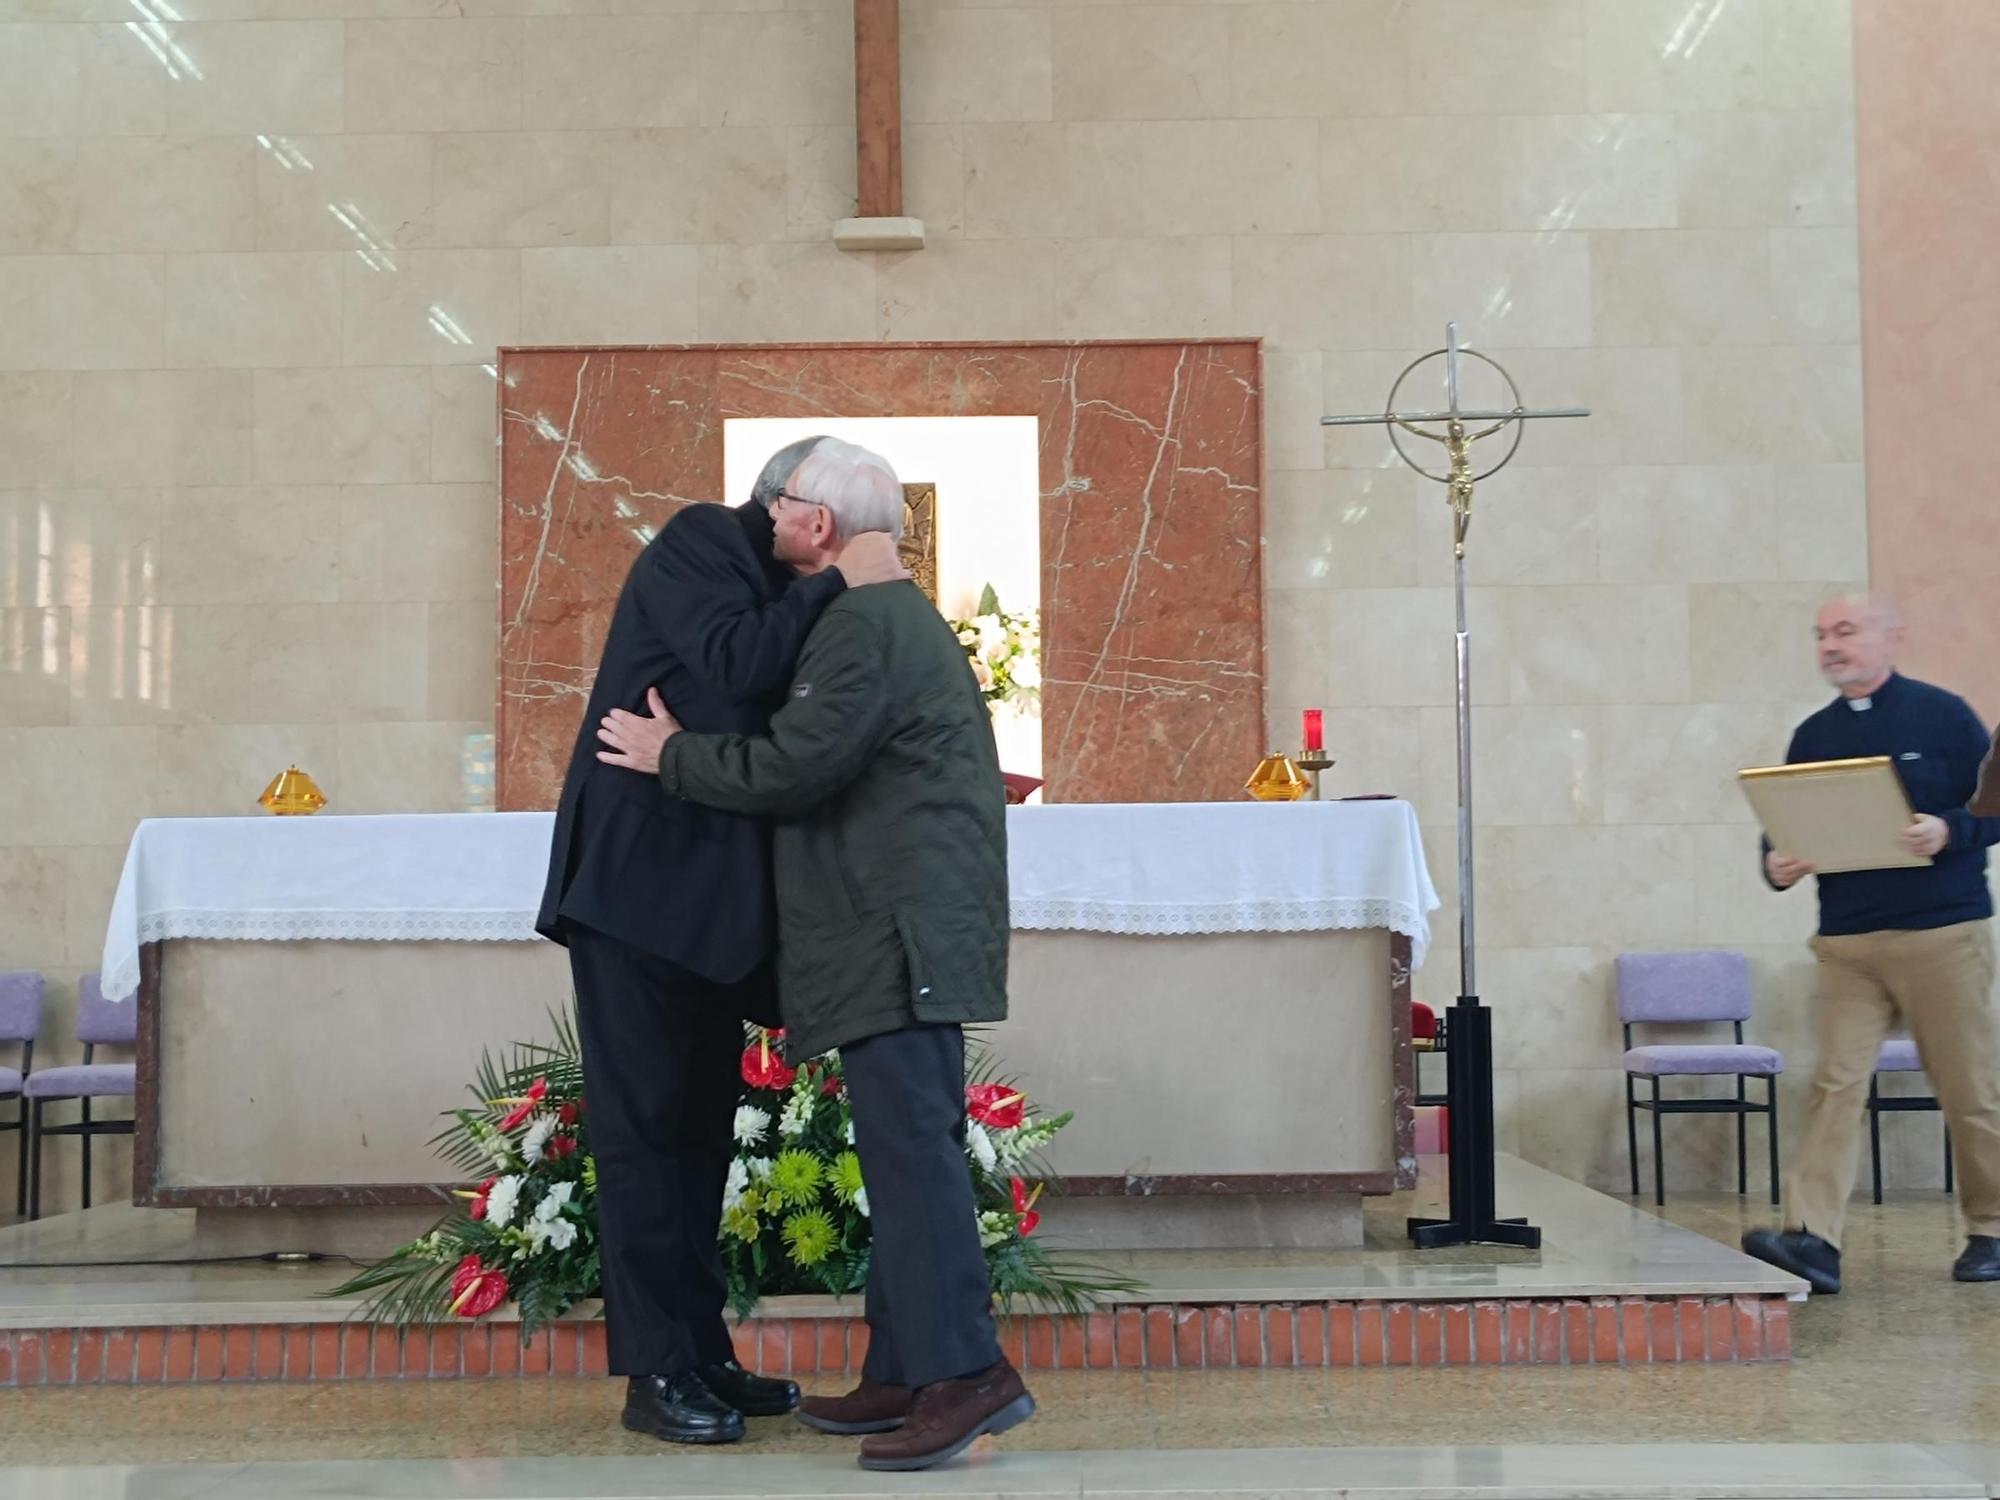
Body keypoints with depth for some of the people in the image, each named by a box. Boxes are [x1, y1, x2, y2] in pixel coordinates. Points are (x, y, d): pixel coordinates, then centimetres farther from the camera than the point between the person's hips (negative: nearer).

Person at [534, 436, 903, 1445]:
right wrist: (838, 583, -18)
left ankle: (703, 1354, 15)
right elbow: (736, 662, -23)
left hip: (714, 898, 9)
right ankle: (655, 1372, -1)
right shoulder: (696, 545, -5)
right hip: (641, 886, -9)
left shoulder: (776, 591, 19)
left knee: (701, 1128, 10)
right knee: (644, 1126, -5)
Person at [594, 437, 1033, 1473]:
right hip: (902, 932, 11)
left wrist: (670, 754, -3)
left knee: (909, 1145, -12)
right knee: (906, 1147, 10)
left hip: (899, 935, -11)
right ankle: (904, 1374, 15)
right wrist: (685, 748, 25)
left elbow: (790, 768, -17)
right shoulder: (896, 616, 22)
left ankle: (964, 1373, -11)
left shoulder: (862, 625, -12)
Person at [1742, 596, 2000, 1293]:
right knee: (1836, 1083, -7)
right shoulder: (1814, 735, 13)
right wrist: (1778, 865, -6)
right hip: (1846, 940, 3)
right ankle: (1813, 1239, -14)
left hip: (1943, 933, -3)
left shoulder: (1943, 715, 1)